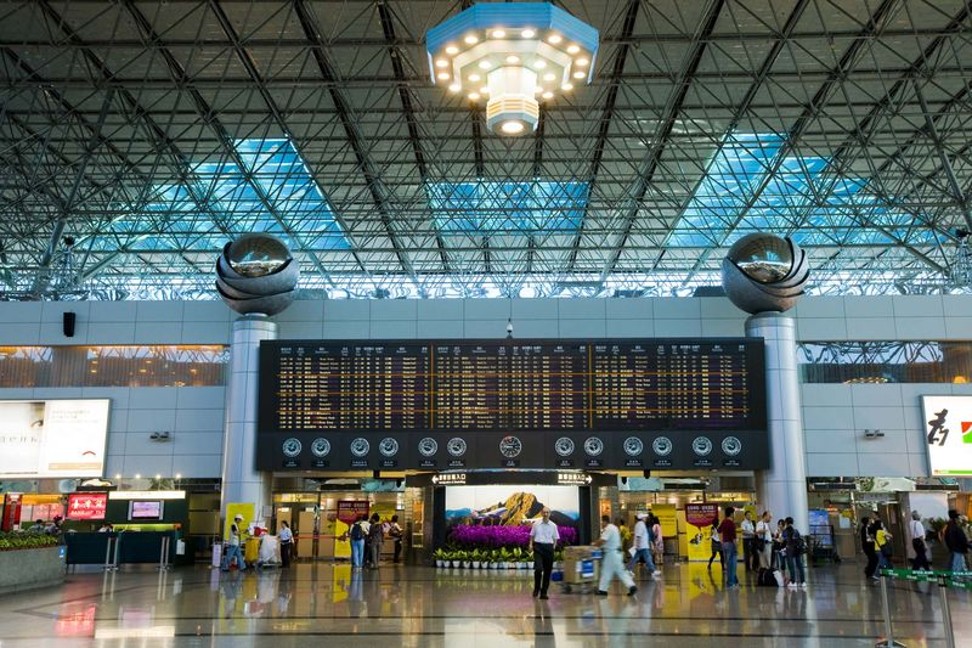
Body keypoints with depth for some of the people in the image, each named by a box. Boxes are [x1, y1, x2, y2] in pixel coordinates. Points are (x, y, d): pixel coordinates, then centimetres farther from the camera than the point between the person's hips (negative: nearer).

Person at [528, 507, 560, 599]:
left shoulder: (553, 526, 5)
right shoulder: (536, 524, 5)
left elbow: (555, 539, 10)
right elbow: (532, 535, 11)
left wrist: (553, 547, -3)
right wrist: (531, 544, -3)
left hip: (549, 547, 2)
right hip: (538, 547, -2)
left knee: (547, 571, 4)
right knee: (538, 568, -16)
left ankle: (543, 592, 15)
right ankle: (536, 588, 8)